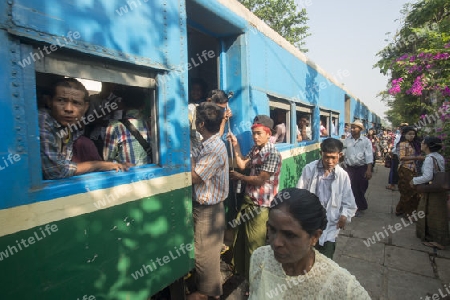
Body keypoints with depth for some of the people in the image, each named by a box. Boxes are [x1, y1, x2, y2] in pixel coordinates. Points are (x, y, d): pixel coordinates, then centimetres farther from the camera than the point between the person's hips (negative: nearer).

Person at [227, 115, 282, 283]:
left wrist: (238, 177, -8)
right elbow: (241, 164, 3)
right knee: (242, 239, 21)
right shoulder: (255, 149, 8)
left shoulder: (273, 154, -18)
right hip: (248, 200, 8)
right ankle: (242, 271, 43)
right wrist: (235, 145, -3)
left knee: (256, 244, 8)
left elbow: (260, 180, -19)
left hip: (261, 206, -8)